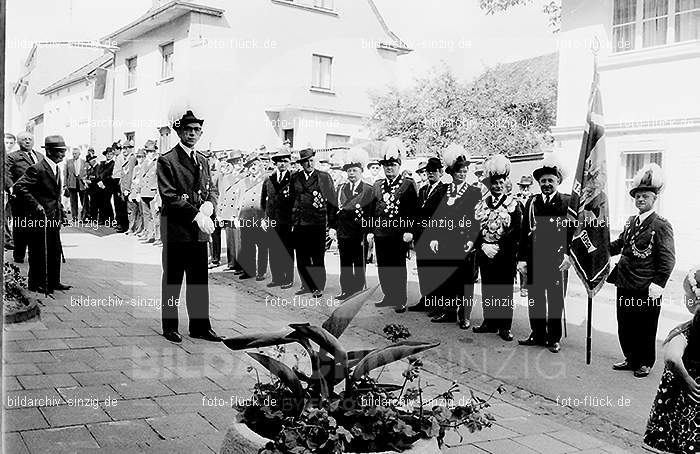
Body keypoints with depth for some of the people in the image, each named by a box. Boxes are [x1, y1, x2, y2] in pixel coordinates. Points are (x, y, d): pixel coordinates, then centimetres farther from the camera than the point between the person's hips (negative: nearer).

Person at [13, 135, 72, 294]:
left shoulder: (56, 168, 12)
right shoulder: (36, 169, -17)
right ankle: (36, 284, 15)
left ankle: (53, 281, 23)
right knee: (39, 253, 2)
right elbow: (19, 187, -22)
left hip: (54, 218, 8)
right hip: (40, 218, -8)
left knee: (55, 251, 12)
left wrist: (60, 210, 17)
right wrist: (35, 205, -23)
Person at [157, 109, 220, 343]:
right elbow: (169, 196, -15)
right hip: (176, 230, -6)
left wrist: (209, 203, -5)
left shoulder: (202, 160, 14)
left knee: (200, 280, 10)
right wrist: (196, 215, -19)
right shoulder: (166, 161, -7)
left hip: (200, 231, 6)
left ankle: (200, 326, 19)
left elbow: (212, 188, 18)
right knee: (172, 281, 5)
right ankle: (170, 327, 17)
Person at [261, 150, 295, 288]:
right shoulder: (269, 179, 11)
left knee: (287, 251, 1)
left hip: (287, 221, -4)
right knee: (273, 251, 7)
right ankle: (276, 278, 16)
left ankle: (288, 279, 8)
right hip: (272, 220, 4)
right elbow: (263, 199, 23)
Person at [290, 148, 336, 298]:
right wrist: (293, 219, 10)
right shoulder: (294, 178, 11)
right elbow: (291, 199, 16)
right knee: (301, 258, 5)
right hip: (299, 224, 3)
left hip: (317, 223, -3)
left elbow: (332, 200, 5)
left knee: (317, 258, 0)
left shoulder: (324, 177, 3)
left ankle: (318, 287, 10)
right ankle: (307, 285, 18)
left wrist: (326, 217, 1)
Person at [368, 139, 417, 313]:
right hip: (380, 233, 5)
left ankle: (400, 301, 12)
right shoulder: (377, 185, 15)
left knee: (399, 268, 2)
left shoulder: (408, 184, -1)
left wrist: (409, 231, -14)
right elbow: (373, 209, 15)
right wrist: (370, 231, 8)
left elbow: (413, 209, -6)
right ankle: (389, 296, 24)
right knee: (383, 268, 10)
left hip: (399, 234, -5)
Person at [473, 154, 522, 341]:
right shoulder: (482, 203, 10)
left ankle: (504, 327, 9)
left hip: (504, 255, -4)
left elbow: (516, 231, -9)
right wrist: (482, 245, -7)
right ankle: (489, 322, 20)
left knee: (504, 291, 2)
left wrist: (498, 247, -15)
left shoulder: (512, 204, -2)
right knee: (487, 289, 9)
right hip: (485, 254, 4)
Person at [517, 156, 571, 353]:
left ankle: (554, 338, 15)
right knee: (535, 299, 9)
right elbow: (524, 232, 10)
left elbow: (574, 231, -2)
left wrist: (568, 255, -13)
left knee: (555, 300, 4)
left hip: (557, 260, -3)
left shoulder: (568, 202, 1)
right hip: (534, 259, 3)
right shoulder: (532, 203, 11)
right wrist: (522, 259, 5)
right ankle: (537, 334, 22)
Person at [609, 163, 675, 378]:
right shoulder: (631, 222, 12)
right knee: (625, 326, 14)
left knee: (645, 328, 6)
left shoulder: (661, 226, -9)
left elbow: (668, 260, -13)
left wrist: (657, 285, -19)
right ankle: (631, 359, 29)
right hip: (625, 285, 7)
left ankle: (645, 363, 22)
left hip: (646, 289, -6)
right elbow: (618, 245, 21)